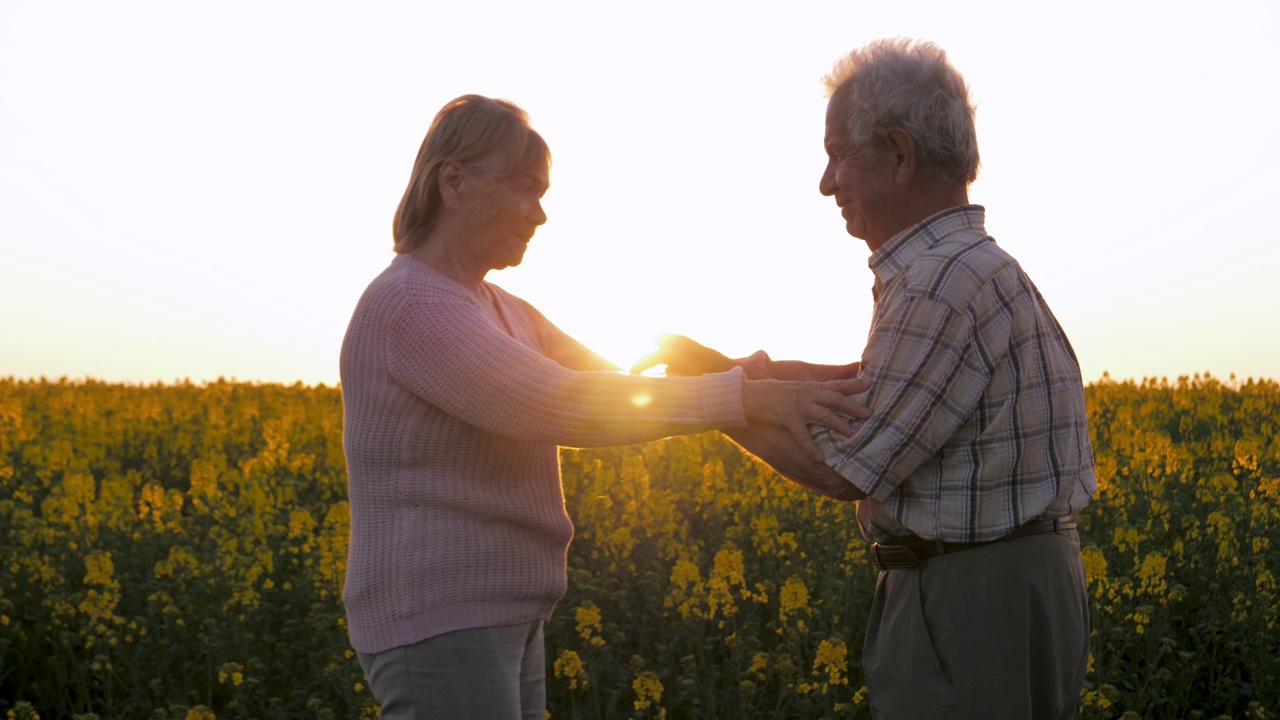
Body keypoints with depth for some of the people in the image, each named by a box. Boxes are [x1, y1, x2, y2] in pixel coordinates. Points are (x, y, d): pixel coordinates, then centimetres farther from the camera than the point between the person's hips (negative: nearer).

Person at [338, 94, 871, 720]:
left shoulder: (501, 313, 14)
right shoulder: (409, 308, -17)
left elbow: (618, 394, 9)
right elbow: (563, 406, -27)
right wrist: (746, 396, -27)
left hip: (500, 622, 10)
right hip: (438, 626, -10)